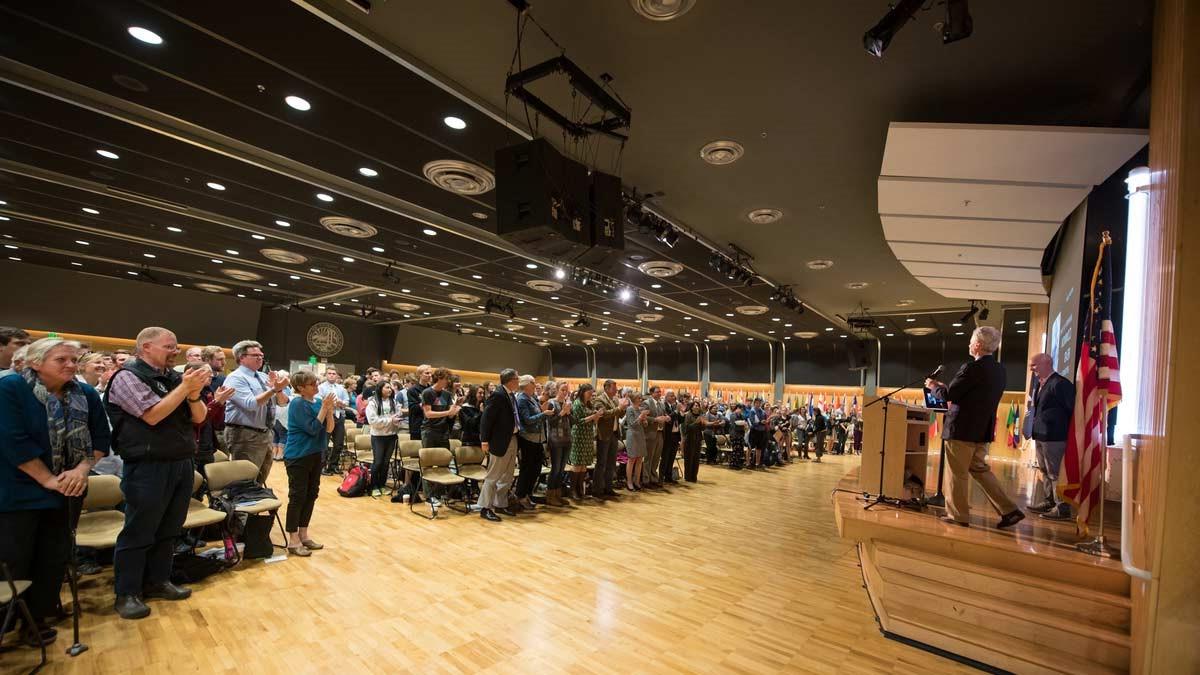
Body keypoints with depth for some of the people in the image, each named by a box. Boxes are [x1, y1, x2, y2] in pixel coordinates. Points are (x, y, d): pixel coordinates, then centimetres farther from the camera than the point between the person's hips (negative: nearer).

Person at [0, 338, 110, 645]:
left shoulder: (87, 394, 1)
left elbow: (100, 438, 2)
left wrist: (82, 469, -14)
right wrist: (47, 480, -18)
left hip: (67, 491, 4)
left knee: (55, 557, 10)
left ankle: (38, 616, 25)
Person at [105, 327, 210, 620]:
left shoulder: (174, 376, 8)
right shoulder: (127, 376, -8)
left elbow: (199, 417, 6)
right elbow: (153, 415, -20)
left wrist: (194, 393, -12)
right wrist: (185, 387, -19)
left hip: (182, 463, 6)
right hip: (148, 467, -6)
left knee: (169, 529, 15)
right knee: (138, 532, 5)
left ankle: (157, 581, 29)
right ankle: (126, 593, 19)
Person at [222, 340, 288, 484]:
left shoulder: (264, 377, 12)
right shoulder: (235, 378, -10)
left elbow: (283, 402, 8)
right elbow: (251, 404, -25)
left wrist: (278, 389, -12)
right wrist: (274, 389, -27)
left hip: (265, 434, 8)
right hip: (245, 436, -8)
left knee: (260, 480, 20)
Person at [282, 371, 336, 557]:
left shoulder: (318, 401, 4)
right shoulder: (297, 404, -16)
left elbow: (329, 429, 2)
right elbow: (312, 429, -21)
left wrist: (330, 410, -12)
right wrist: (324, 407, -20)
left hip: (315, 454, 7)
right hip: (298, 456, -7)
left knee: (311, 495, 12)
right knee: (297, 496, -1)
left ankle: (303, 535, 24)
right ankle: (293, 540, 9)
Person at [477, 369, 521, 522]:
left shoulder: (512, 395, 8)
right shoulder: (498, 395, -17)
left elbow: (513, 417, 10)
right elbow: (486, 417, -18)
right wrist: (484, 440, -19)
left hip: (512, 439, 9)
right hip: (500, 441, -9)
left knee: (507, 476, 16)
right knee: (493, 475, 1)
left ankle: (500, 504, 29)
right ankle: (485, 508, 13)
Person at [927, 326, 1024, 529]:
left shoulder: (972, 368, -19)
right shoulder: (999, 370, 8)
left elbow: (948, 395, -19)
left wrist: (934, 386, 2)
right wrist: (944, 386, 18)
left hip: (961, 429, -8)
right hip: (982, 430, 8)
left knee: (957, 474, 5)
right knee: (979, 470, 21)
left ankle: (958, 515, 15)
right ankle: (1009, 510, 19)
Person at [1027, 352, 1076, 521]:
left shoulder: (1060, 383, -14)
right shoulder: (1039, 384, 13)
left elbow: (1073, 409, -15)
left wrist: (1066, 431, -12)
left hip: (1054, 437, -9)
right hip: (1040, 435, 9)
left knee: (1055, 473, -2)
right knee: (1045, 471, 18)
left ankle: (1062, 508, 8)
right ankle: (1049, 502, 30)